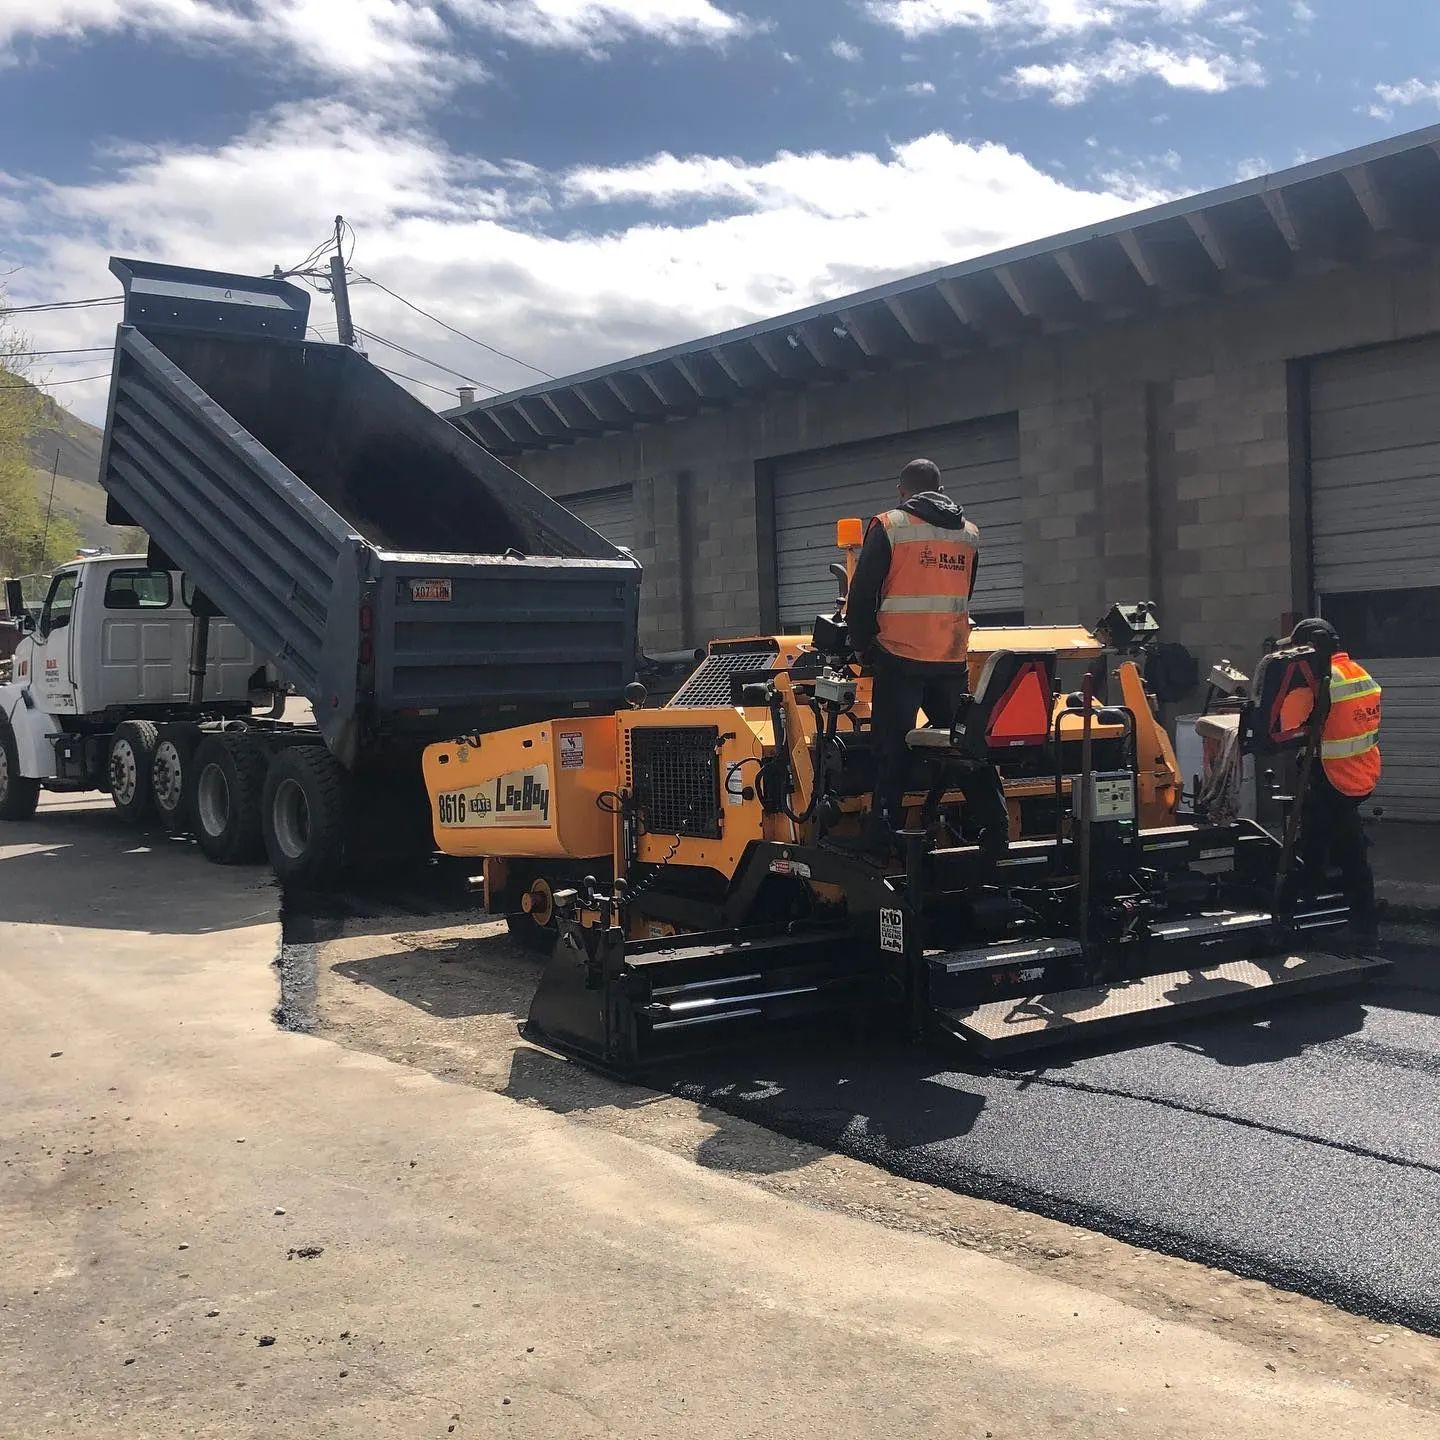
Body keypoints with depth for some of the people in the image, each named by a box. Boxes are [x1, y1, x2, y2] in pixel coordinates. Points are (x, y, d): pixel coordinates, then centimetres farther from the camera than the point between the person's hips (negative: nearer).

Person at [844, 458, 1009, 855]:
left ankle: (882, 838, 0)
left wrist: (864, 644, 8)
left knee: (892, 750, 1)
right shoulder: (969, 533, 13)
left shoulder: (889, 527, -4)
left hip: (900, 659, -4)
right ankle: (994, 833, 14)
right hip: (952, 659, 4)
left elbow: (862, 594, -5)